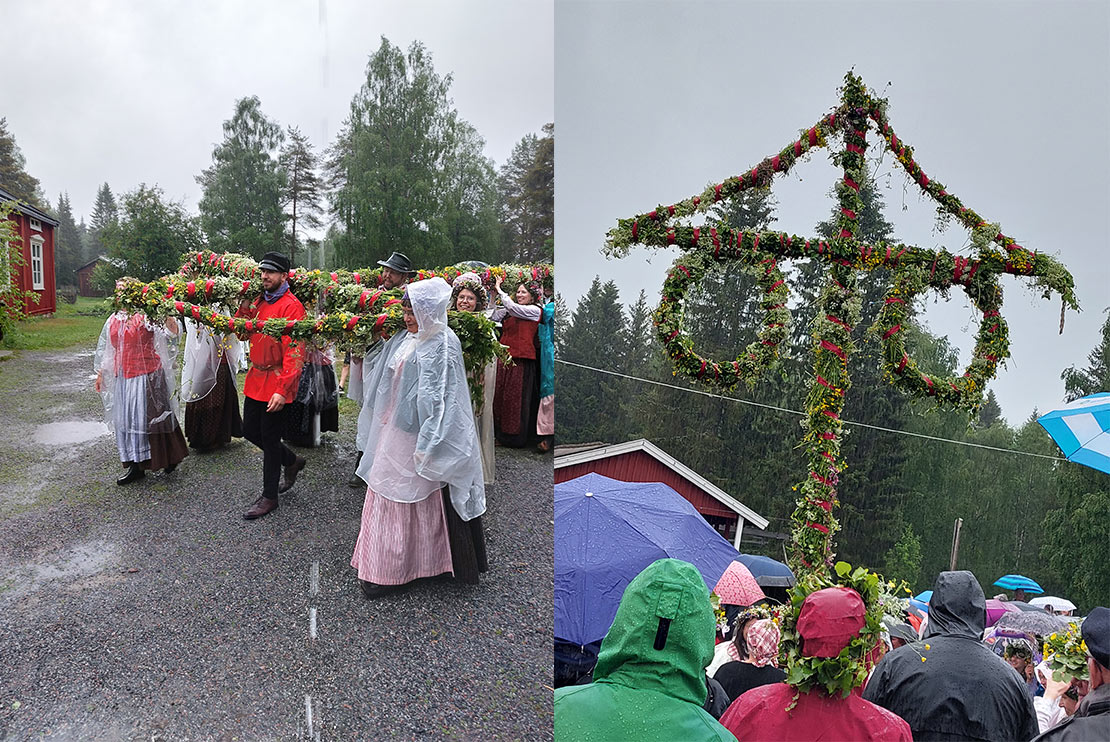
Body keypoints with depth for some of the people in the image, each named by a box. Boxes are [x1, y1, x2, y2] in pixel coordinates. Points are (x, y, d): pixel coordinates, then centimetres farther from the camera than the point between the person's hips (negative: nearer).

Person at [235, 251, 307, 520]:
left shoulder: (291, 306, -15)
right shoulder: (259, 301, 11)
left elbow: (294, 351, -20)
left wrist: (282, 390, -26)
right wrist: (245, 306, -2)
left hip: (277, 382, -8)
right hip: (256, 378, 8)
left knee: (270, 438, 1)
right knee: (250, 431, 15)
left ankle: (269, 497, 16)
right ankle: (292, 461, 37)